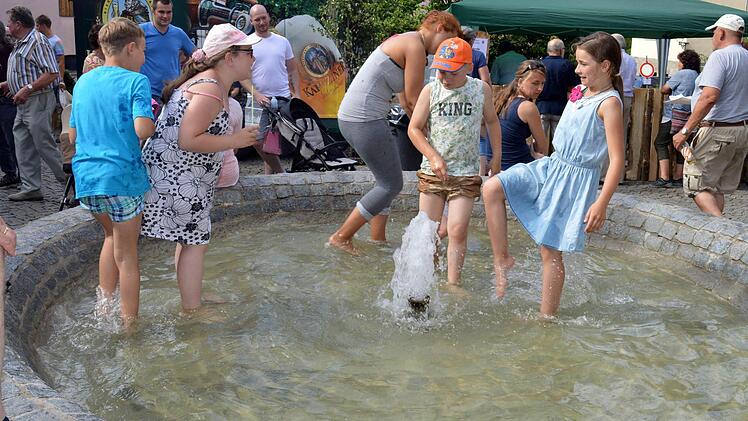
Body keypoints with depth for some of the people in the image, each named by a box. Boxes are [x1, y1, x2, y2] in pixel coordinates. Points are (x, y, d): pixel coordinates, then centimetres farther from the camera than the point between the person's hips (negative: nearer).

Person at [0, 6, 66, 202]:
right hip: (23, 103, 10)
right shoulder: (20, 44, 18)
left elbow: (52, 73, -20)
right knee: (23, 147, 8)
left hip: (38, 101, -10)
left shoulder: (38, 41, -13)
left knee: (44, 145, -7)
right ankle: (30, 188, 13)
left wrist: (27, 88, -23)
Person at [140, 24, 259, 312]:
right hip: (177, 176, -11)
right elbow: (188, 140, -26)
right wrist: (234, 141, -19)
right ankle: (192, 311, 6)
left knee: (191, 237, 19)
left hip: (182, 175, 11)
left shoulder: (210, 82, 13)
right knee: (195, 241, -3)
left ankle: (193, 297, 32)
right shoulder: (211, 90, -21)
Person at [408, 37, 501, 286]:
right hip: (432, 172, 1)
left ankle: (453, 283, 0)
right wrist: (434, 158, -13)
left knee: (457, 230, -10)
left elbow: (491, 121, 16)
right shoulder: (430, 91, -5)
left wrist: (497, 158, 13)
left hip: (466, 174, -1)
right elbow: (414, 128, -2)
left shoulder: (482, 90, -2)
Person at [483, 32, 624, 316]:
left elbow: (617, 160, -19)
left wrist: (601, 204, -24)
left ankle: (547, 317, 12)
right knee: (492, 188, -8)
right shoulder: (581, 92, 9)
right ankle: (502, 258, 0)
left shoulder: (609, 103, -15)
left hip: (575, 178, -8)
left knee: (550, 252, -2)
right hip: (551, 166, 8)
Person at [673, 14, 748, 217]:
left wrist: (685, 131, -22)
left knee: (696, 185, -3)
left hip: (717, 130, -8)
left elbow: (709, 97, -24)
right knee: (718, 188, 15)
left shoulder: (720, 56, -14)